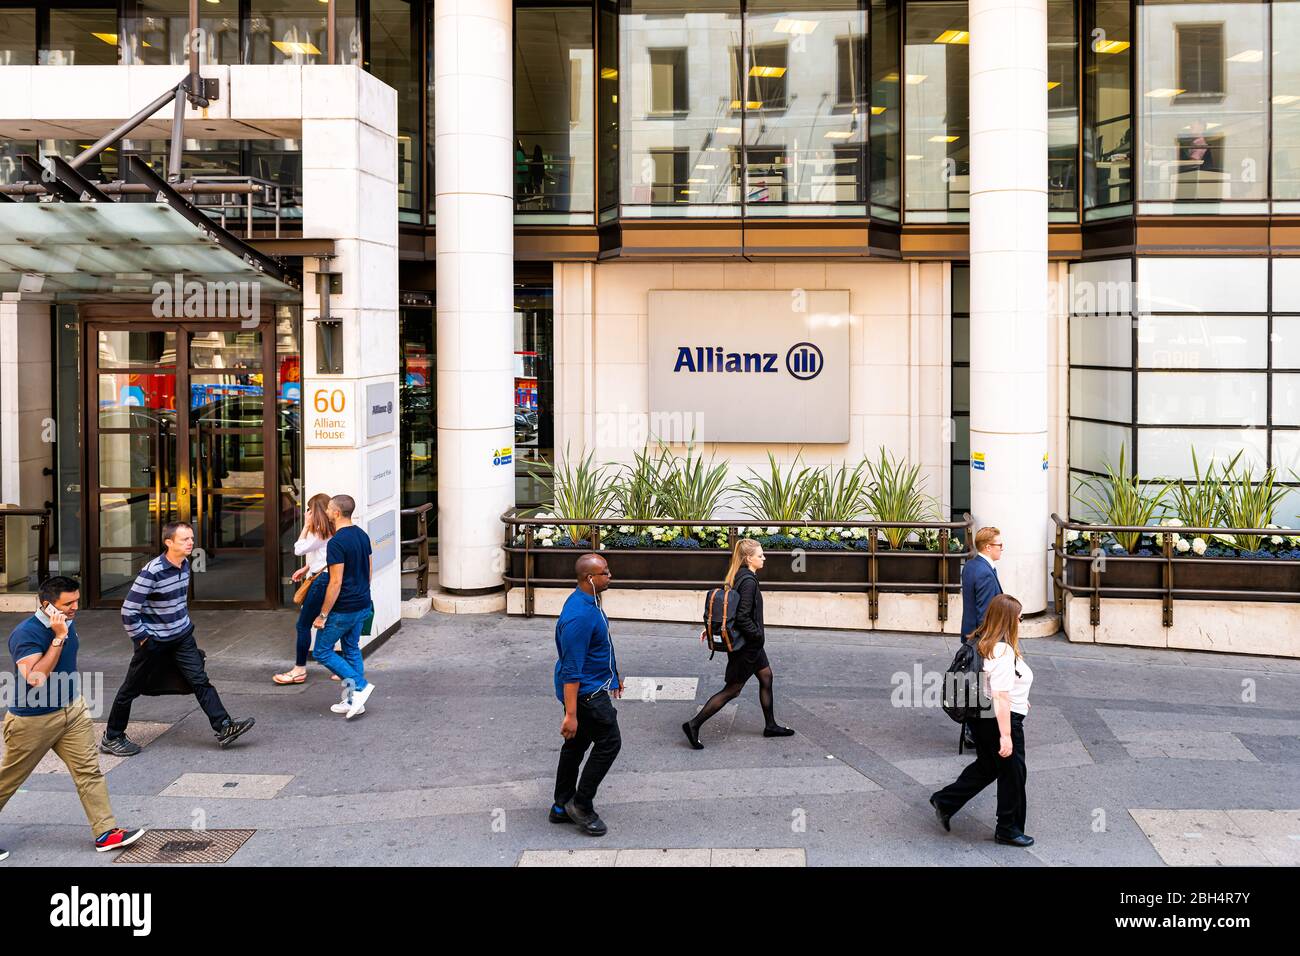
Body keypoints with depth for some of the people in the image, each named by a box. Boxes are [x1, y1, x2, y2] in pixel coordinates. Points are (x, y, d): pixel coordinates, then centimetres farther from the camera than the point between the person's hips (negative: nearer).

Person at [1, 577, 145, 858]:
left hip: (72, 711, 7)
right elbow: (35, 679, -36)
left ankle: (105, 832, 3)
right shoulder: (25, 634, -25)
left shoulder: (67, 623, 0)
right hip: (32, 721, -6)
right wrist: (59, 638, -35)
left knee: (89, 770, 1)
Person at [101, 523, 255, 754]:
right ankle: (111, 738, 23)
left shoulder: (185, 564, 0)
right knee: (132, 689, 8)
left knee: (200, 680, -3)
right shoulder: (152, 572, -23)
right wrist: (141, 638, -14)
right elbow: (128, 611, -20)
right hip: (153, 640, -6)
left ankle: (223, 727, -5)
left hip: (182, 637, 6)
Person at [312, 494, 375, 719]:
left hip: (343, 609, -8)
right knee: (352, 650, 17)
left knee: (322, 652, 6)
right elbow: (369, 570, 14)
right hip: (363, 606, 8)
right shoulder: (362, 535, 5)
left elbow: (336, 583, -22)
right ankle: (353, 701, 19)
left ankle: (359, 685, -3)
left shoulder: (336, 543, -21)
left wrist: (322, 615, -16)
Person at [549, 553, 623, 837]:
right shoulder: (579, 616, -28)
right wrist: (570, 714, -27)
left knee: (576, 745, 16)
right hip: (587, 693, -10)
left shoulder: (589, 602, 6)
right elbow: (571, 669, -28)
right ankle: (581, 805, 8)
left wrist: (613, 675, 30)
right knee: (609, 743, -2)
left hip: (591, 687, 10)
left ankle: (562, 807, 26)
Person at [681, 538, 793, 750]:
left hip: (750, 643, 10)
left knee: (766, 676, 20)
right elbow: (742, 617, -28)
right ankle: (694, 725, 2)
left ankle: (770, 725, 32)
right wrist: (758, 636, -16)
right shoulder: (748, 581, -24)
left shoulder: (737, 577, 5)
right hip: (746, 645, -10)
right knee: (732, 689, -1)